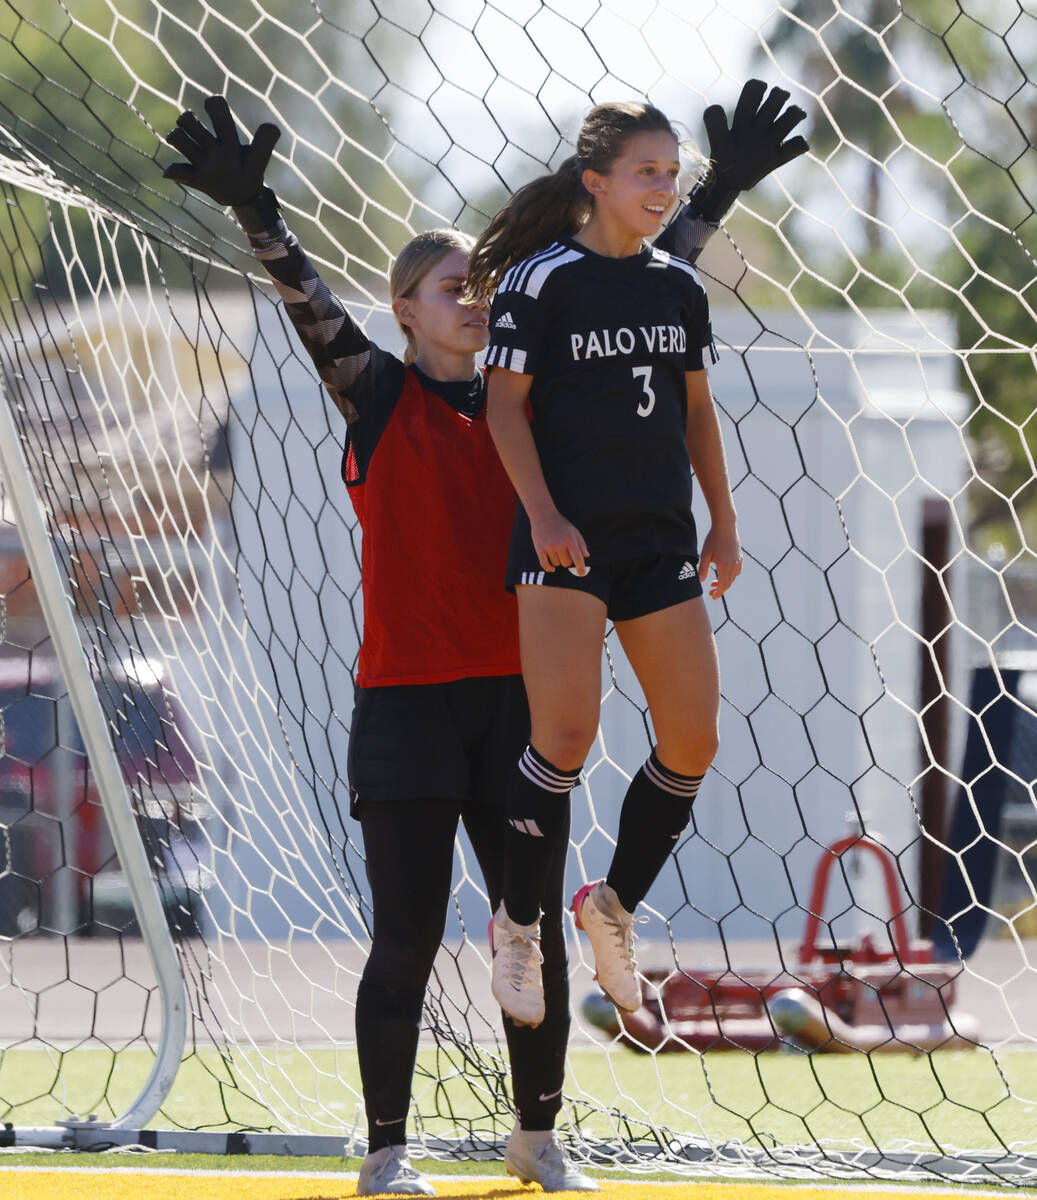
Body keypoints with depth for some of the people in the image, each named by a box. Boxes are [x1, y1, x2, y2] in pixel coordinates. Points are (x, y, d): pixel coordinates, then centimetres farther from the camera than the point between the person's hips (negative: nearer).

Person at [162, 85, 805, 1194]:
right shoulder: (378, 395, 0)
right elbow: (310, 304, -15)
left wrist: (714, 198, 10)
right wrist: (252, 207, -32)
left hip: (519, 701, 4)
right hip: (407, 702, -4)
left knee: (535, 931, 6)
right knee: (407, 938, -3)